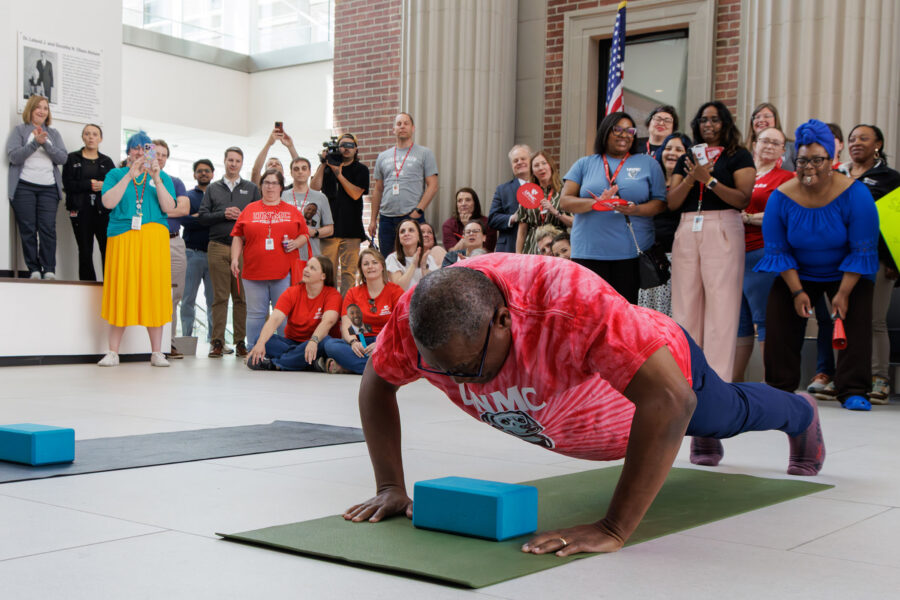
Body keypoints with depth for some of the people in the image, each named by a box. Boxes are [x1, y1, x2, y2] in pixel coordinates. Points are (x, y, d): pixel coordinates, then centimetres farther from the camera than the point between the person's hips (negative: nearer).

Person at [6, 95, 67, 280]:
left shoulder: (54, 133, 19)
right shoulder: (19, 130, 10)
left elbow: (63, 158, 5)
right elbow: (14, 156, -4)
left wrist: (45, 143, -9)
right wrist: (35, 142, -12)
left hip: (49, 188, 2)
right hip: (24, 186, -2)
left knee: (48, 228, -9)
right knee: (28, 229, -5)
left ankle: (49, 271, -10)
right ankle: (34, 270, -2)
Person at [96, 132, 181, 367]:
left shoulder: (162, 177, 15)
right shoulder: (116, 174, 14)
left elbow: (169, 208, 1)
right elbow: (108, 202, -4)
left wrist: (157, 179, -8)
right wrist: (130, 175, -8)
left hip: (154, 239, 1)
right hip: (122, 237, -1)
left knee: (154, 290, -3)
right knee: (121, 291, -4)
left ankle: (157, 352, 2)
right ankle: (113, 352, 3)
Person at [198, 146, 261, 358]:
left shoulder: (251, 188, 15)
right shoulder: (213, 188, 16)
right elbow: (202, 216, 8)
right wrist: (223, 215, -6)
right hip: (218, 247, 0)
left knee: (242, 296, -1)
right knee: (220, 296, -2)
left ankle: (241, 342, 2)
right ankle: (218, 342, 0)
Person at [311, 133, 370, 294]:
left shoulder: (361, 170, 10)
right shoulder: (327, 167, 14)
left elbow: (355, 194, -5)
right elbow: (314, 188, 0)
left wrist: (339, 174, -8)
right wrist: (323, 164, -4)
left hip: (351, 228, -1)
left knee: (349, 271, -3)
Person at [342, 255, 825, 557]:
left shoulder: (572, 305, -52)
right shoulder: (415, 316, -35)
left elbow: (670, 400, -54)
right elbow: (377, 383, -15)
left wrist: (612, 529, -54)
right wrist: (391, 487, -23)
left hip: (659, 369, -4)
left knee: (730, 414, 32)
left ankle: (800, 415, 66)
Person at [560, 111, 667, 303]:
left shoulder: (648, 163, 13)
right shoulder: (585, 164, 14)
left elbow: (661, 203, 7)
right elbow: (565, 201, 4)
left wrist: (636, 209, -14)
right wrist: (596, 203, -14)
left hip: (631, 251, 0)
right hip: (588, 251, 0)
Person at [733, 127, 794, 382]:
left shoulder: (785, 178, 2)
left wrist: (748, 218, -11)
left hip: (762, 253, -6)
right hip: (736, 253, 6)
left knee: (765, 318, -6)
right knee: (739, 318, 8)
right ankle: (735, 379, 14)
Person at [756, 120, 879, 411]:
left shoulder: (854, 194, -22)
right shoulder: (781, 198, -16)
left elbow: (862, 252, -17)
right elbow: (778, 251, -8)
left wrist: (843, 294, -22)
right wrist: (797, 291, -16)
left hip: (847, 275, -2)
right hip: (798, 275, 2)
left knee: (855, 321, -17)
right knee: (779, 319, -8)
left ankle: (853, 392, -11)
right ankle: (780, 387, 4)